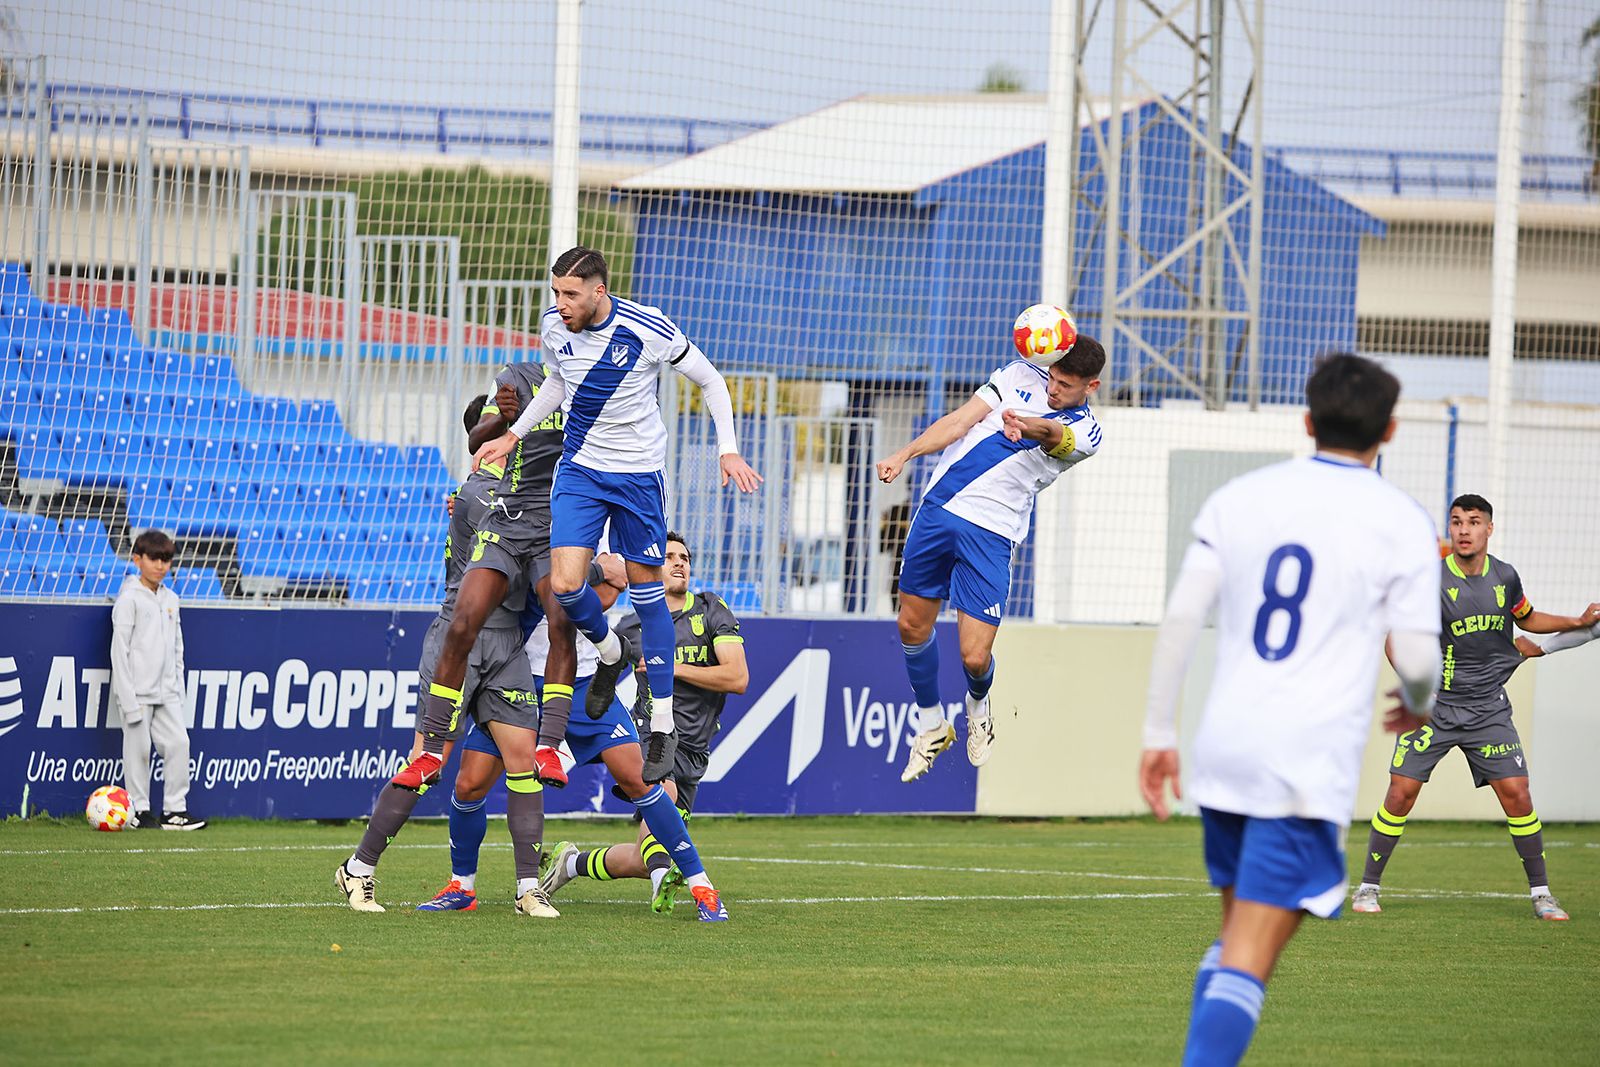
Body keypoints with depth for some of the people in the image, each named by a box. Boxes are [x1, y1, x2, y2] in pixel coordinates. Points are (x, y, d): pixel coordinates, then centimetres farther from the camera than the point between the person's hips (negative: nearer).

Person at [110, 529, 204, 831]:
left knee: (178, 743, -2)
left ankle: (175, 810, 4)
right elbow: (119, 650, -10)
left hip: (166, 692, 6)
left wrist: (178, 689, 13)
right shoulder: (130, 599, -7)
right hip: (138, 691, -6)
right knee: (138, 749, -2)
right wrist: (128, 699, -15)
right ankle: (140, 811, 8)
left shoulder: (170, 599, 13)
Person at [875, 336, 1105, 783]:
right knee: (912, 626, 9)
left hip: (990, 533, -4)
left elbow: (1049, 433, -27)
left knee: (975, 658, -8)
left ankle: (978, 708, 28)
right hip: (939, 506, 4)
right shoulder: (1021, 376, 9)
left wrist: (1023, 426, -51)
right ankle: (932, 726, 31)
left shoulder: (1084, 433, -4)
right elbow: (959, 421, 5)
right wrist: (905, 454, -10)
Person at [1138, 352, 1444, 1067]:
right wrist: (1419, 704, 18)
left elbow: (1180, 619, 4)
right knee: (1247, 961, -9)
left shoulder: (1239, 498, 8)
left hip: (1223, 749, 5)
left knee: (1235, 937, 21)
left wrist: (1158, 733, 9)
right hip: (1312, 763, -5)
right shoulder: (1401, 524, -2)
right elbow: (1415, 657, -5)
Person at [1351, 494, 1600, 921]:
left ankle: (1540, 892, 7)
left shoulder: (1505, 577, 3)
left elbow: (1527, 619, 24)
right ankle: (1368, 887, 7)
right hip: (1433, 705, -3)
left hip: (1488, 708, 3)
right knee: (1401, 791, -7)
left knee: (1516, 793, -5)